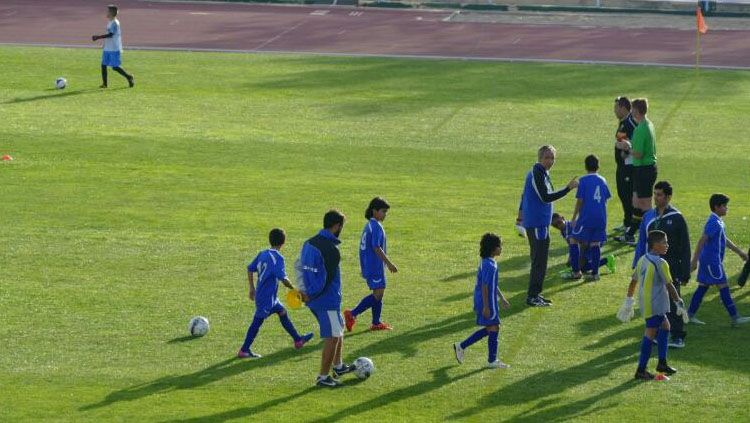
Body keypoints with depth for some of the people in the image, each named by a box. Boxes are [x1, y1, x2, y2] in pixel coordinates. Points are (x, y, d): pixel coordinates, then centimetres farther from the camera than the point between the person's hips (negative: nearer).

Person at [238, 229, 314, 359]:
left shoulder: (262, 254, 5)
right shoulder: (278, 258, -18)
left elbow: (250, 269, 11)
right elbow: (283, 278, -24)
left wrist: (252, 288, 19)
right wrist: (293, 289, -9)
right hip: (266, 297, -9)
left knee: (282, 312, 19)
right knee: (257, 322, -2)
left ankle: (297, 340, 29)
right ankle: (243, 350, 3)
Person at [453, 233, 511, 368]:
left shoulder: (487, 262, 11)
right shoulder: (489, 265, -21)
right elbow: (484, 287, -22)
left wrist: (502, 298, 25)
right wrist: (486, 307, -21)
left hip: (490, 301, 10)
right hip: (487, 302, -10)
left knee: (489, 329, 16)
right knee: (494, 328, 0)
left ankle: (461, 346, 21)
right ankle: (492, 361, 10)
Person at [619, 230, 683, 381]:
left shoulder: (642, 260, 8)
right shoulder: (660, 263, -17)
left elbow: (633, 281, 14)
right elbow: (669, 285, -15)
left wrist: (628, 301, 21)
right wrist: (679, 302, -6)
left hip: (645, 303, 9)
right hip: (655, 305, -9)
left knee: (664, 326, 22)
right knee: (650, 334, -4)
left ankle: (662, 363, 25)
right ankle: (641, 370, -3)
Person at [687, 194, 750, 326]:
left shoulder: (718, 221, 13)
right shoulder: (713, 223, -19)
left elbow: (725, 240, 26)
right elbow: (702, 241, -23)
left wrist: (739, 252, 29)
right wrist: (694, 261, -26)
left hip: (708, 261, 10)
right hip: (712, 261, -10)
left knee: (703, 287, 11)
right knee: (723, 287, -6)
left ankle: (690, 315, 13)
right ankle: (735, 318, -3)